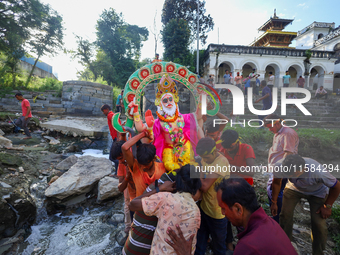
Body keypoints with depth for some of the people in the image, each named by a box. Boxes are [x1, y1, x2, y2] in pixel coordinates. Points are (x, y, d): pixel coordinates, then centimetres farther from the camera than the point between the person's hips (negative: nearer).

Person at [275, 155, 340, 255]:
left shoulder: (319, 173, -43)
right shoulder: (280, 166, -38)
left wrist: (327, 206, -9)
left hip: (317, 192, -1)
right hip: (294, 188, 2)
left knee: (318, 223, -8)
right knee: (285, 214, -5)